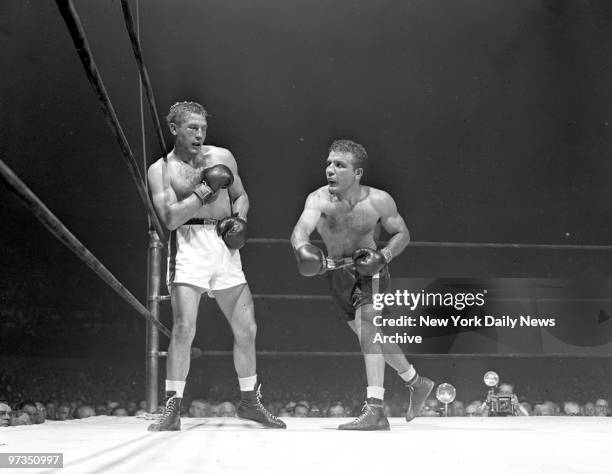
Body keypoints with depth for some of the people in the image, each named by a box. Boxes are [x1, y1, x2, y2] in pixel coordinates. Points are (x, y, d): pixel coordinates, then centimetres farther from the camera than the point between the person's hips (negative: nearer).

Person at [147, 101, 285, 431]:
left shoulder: (222, 156, 13)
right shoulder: (161, 170, 2)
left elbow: (241, 196, 22)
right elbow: (170, 218, -10)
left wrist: (240, 220, 1)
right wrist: (204, 189, -12)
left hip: (225, 246, 4)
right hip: (188, 245, -4)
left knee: (246, 329, 6)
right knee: (184, 327, -16)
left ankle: (250, 402, 23)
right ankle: (172, 409, -5)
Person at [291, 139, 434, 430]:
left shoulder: (378, 201, -19)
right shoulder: (319, 199, -21)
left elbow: (402, 234, -4)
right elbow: (301, 228, -39)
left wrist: (384, 256, -23)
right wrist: (302, 249, -62)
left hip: (369, 271, -4)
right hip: (337, 273, 4)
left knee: (367, 327, -26)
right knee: (372, 335, 18)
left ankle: (374, 409, -30)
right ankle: (416, 383, 41)